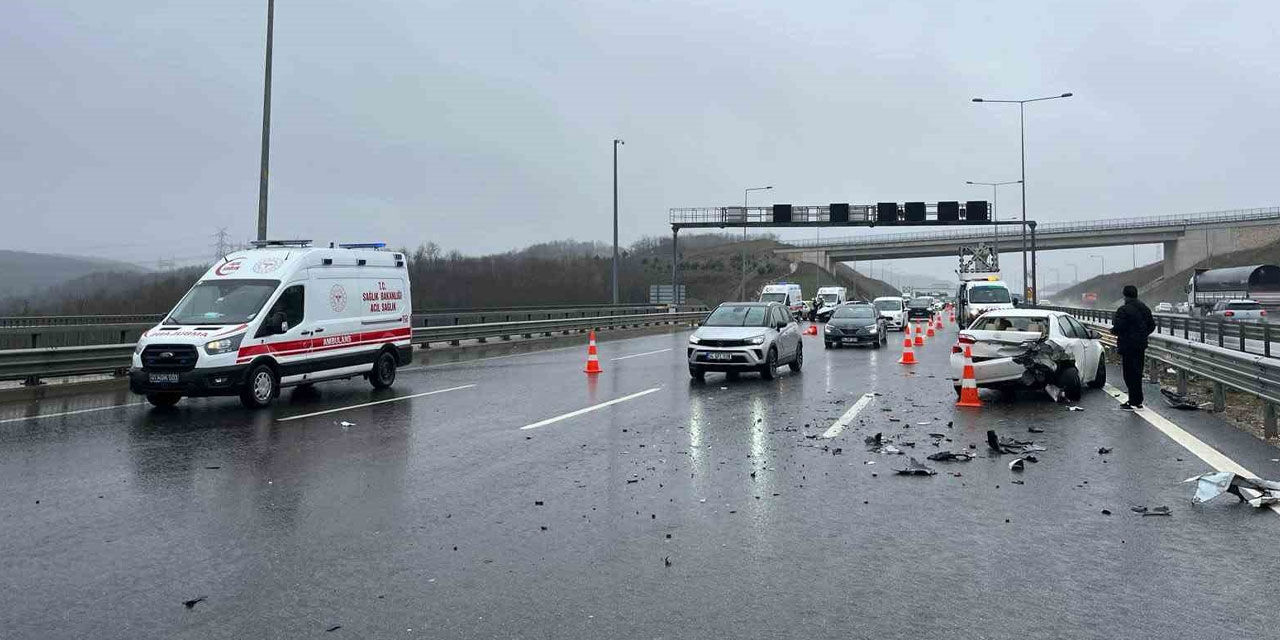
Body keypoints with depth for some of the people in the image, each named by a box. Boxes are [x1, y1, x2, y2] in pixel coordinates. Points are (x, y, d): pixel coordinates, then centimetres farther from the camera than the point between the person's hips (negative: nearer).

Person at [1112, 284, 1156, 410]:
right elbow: (1152, 325, 16)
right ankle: (1138, 401, 21)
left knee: (1130, 374, -4)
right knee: (1137, 373, 15)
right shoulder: (1145, 309, 11)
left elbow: (1118, 327, -22)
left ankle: (1134, 402, -3)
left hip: (1128, 346, -8)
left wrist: (1113, 331, -1)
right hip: (1141, 345, 8)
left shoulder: (1124, 310, -16)